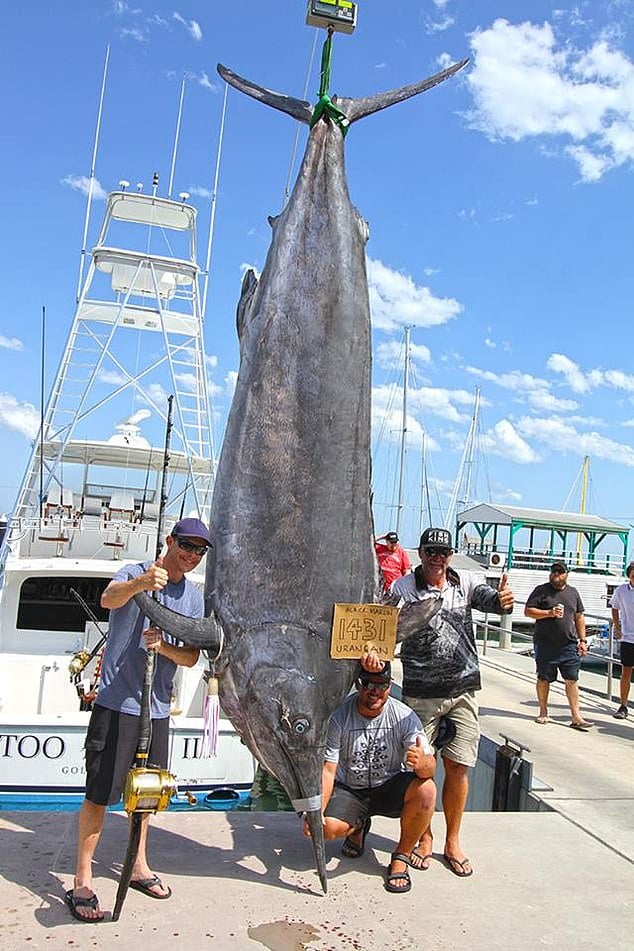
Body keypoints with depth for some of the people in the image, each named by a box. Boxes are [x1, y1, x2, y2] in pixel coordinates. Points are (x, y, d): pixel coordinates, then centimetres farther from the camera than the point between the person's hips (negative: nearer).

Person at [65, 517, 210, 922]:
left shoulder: (194, 597, 6)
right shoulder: (134, 573, -9)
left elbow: (191, 658, 3)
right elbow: (109, 599, -32)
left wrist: (163, 645, -19)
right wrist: (141, 583, -54)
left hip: (157, 707, 5)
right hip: (116, 703, -5)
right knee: (99, 793, -1)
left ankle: (139, 866, 35)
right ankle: (82, 882, 14)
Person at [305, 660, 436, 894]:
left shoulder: (404, 717, -16)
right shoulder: (339, 716, -17)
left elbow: (430, 766, -22)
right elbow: (327, 770, -16)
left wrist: (422, 763, -47)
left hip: (389, 788, 0)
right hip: (348, 789, 0)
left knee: (426, 789, -29)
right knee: (328, 828, -27)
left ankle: (401, 857, -6)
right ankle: (357, 826, 13)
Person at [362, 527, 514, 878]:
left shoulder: (466, 582, 1)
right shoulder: (403, 589, -6)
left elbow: (490, 600, -16)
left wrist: (503, 600, -40)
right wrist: (373, 651, -35)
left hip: (463, 691, 2)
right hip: (420, 693, -2)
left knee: (457, 768, 7)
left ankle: (453, 842, 27)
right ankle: (424, 838, 29)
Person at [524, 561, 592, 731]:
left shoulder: (573, 592, 13)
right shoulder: (541, 590, 0)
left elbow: (579, 618, 17)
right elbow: (528, 611, -6)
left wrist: (582, 640, 10)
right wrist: (549, 613, -17)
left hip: (569, 645, 3)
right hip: (545, 644, -3)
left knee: (572, 679, -1)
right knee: (544, 679, 7)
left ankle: (576, 717, 4)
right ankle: (543, 712, 22)